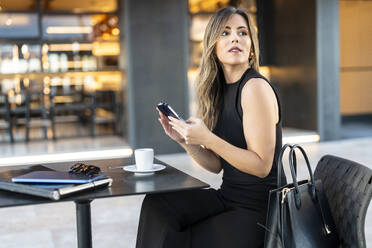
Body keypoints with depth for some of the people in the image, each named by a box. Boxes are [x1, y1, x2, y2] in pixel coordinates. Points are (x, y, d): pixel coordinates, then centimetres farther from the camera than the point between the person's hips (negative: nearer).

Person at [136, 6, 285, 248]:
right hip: (227, 197, 6)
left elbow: (262, 166, -20)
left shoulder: (256, 88, -16)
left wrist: (207, 139, -23)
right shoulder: (221, 91, 8)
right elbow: (217, 165, 9)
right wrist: (185, 140, -6)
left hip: (258, 209, -6)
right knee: (156, 203, -11)